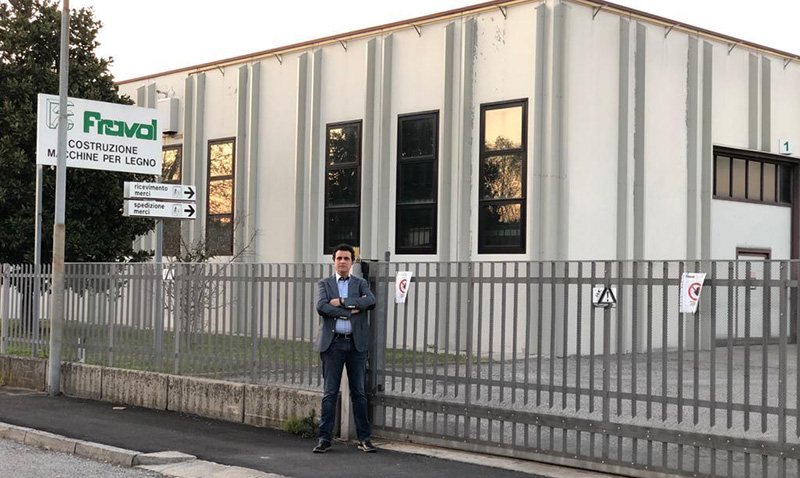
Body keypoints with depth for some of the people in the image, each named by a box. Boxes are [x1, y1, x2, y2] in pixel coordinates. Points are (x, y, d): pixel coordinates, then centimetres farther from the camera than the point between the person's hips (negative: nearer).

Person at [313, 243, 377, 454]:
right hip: (332, 343, -1)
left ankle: (364, 438, 10)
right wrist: (350, 311, -11)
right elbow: (321, 306, -10)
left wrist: (342, 301, -13)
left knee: (359, 392, 5)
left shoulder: (360, 284, 11)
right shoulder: (324, 284, 9)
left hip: (356, 344, 1)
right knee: (330, 393, 1)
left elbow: (370, 301, -10)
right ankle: (325, 438, 5)